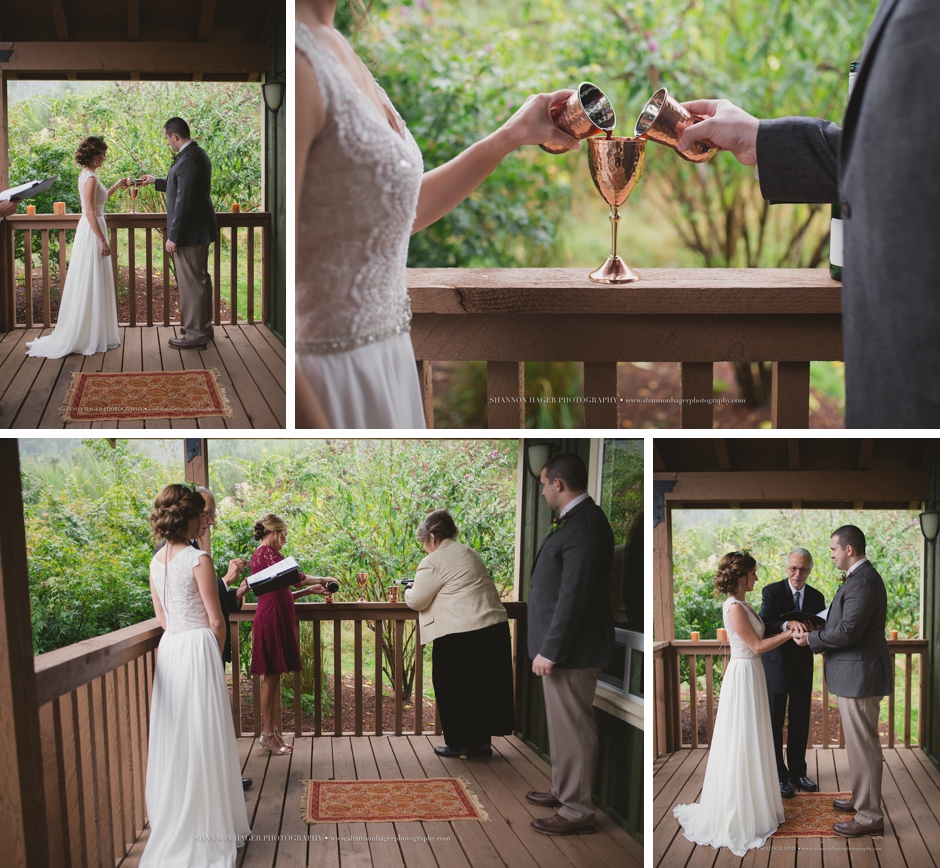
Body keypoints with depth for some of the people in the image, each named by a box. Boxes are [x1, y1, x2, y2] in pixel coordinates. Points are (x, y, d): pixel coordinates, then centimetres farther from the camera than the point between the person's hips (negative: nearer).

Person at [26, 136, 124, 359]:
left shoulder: (87, 175, 12)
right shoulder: (91, 178, -18)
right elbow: (90, 213, -22)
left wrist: (116, 186, 25)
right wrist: (103, 241, -22)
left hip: (90, 231, 10)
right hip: (92, 232, -10)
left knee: (88, 285, 14)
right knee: (91, 284, -4)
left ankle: (89, 335, 20)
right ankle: (89, 338, 1)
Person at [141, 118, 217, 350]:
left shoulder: (188, 160, -22)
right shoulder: (197, 154, 11)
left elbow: (183, 201, -24)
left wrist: (173, 237, -20)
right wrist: (156, 182, 35)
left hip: (190, 233, -11)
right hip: (201, 230, 11)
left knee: (191, 283, -3)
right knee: (200, 280, 18)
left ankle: (195, 335, 2)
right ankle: (204, 327, 29)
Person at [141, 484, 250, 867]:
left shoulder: (157, 561, 7)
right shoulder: (198, 560, -14)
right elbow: (216, 621, -10)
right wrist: (217, 653, 6)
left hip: (169, 649, 7)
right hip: (199, 648, -7)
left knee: (172, 738, 13)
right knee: (202, 739, 1)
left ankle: (171, 824, 21)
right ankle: (205, 825, 7)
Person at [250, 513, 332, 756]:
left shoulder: (263, 554, 19)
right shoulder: (266, 552, -12)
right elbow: (296, 577, -18)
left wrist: (309, 590, 18)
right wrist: (323, 580, -3)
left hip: (277, 621, 10)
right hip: (271, 620, -10)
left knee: (274, 678, 11)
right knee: (272, 677, -5)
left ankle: (274, 732, 16)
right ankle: (268, 734, -1)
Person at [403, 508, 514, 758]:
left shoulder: (434, 562, -7)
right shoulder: (469, 553, 19)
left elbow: (417, 601, -3)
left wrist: (408, 591, 18)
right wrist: (425, 588, 28)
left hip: (460, 635, -8)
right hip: (495, 627, 8)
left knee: (454, 688, 6)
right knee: (484, 685, 15)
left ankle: (458, 744, 13)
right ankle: (481, 740, 23)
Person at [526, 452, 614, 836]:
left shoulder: (584, 527, -21)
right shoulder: (580, 520, 12)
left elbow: (574, 597, -24)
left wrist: (549, 651, -21)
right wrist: (548, 646, 19)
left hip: (571, 649, -10)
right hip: (563, 646, 10)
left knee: (572, 728, -3)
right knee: (562, 725, 20)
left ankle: (577, 811, 4)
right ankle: (563, 791, 32)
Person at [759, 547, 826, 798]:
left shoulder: (816, 597, 2)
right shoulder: (772, 592, -11)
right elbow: (763, 628, -19)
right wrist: (784, 626, -38)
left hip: (803, 666, 4)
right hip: (776, 665, -4)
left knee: (800, 721, 12)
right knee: (774, 722, 4)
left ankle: (798, 771, 25)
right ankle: (778, 775, 12)